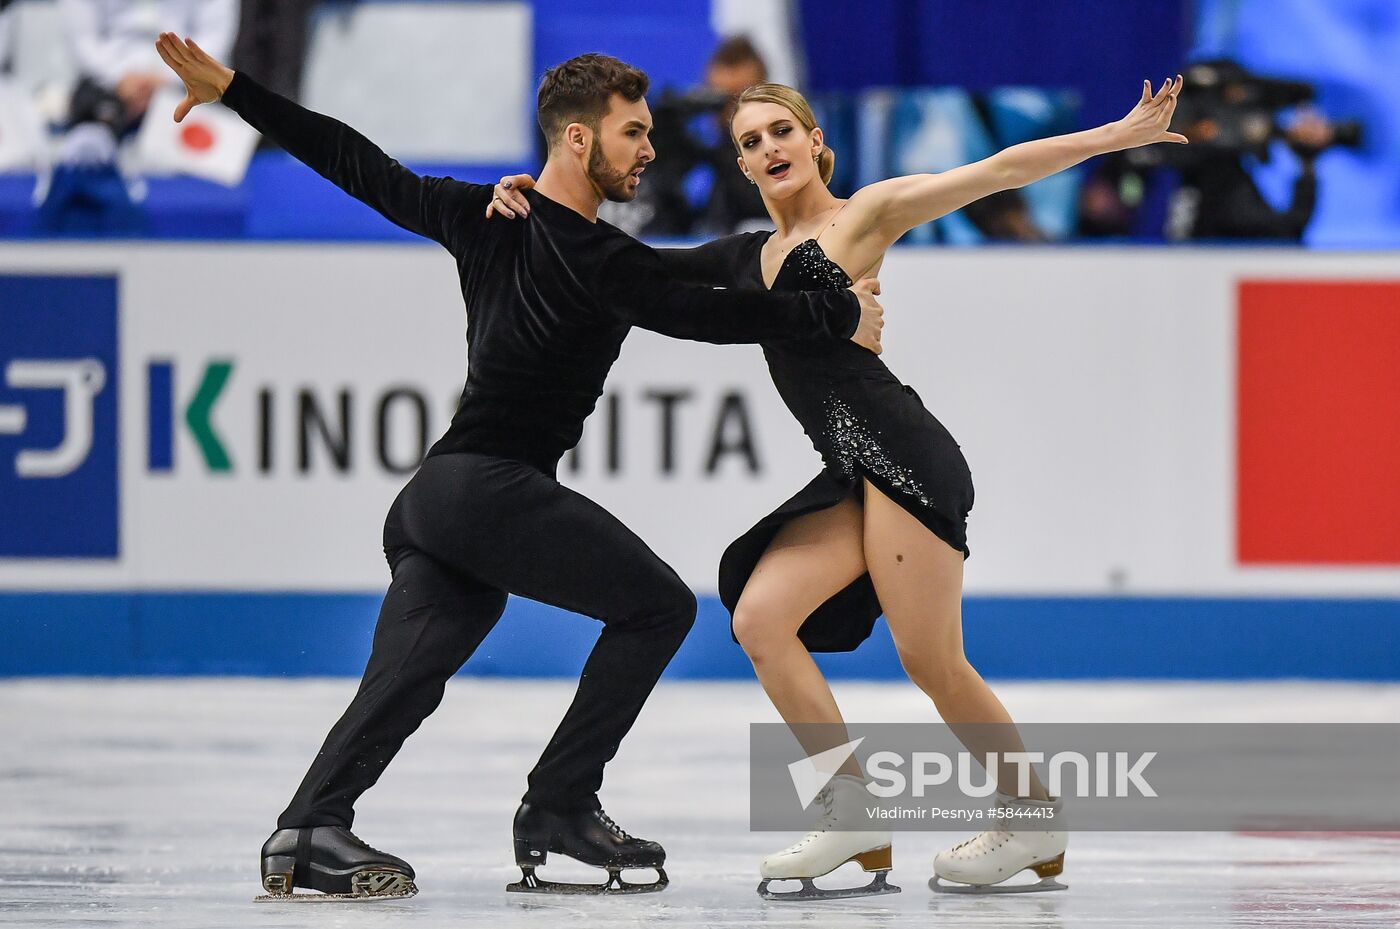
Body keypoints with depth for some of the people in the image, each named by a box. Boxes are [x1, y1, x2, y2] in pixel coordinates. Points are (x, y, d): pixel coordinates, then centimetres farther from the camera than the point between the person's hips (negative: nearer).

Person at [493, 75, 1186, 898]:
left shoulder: (866, 213, 4)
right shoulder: (744, 257, 21)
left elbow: (1002, 171, 0)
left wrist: (1119, 135, -5)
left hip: (900, 451, -7)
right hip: (848, 473, 7)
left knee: (932, 659, -9)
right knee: (759, 616, -7)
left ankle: (1035, 824, 7)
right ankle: (857, 821, -6)